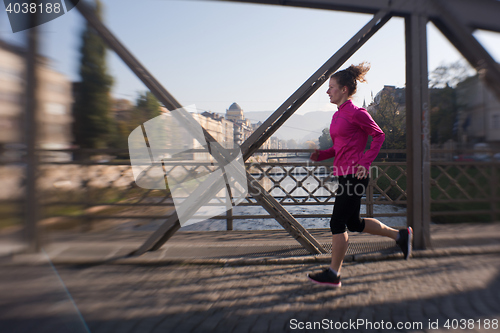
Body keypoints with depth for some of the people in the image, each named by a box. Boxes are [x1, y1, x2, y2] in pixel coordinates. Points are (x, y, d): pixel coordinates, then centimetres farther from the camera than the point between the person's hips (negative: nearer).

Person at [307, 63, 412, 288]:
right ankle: (400, 235, 32)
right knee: (354, 223, 16)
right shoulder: (338, 115, 15)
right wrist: (322, 155, 5)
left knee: (338, 223, -3)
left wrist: (365, 163, -15)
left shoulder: (356, 113, -11)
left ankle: (333, 274, 11)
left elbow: (379, 135, -7)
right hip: (345, 174, 9)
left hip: (354, 175, -9)